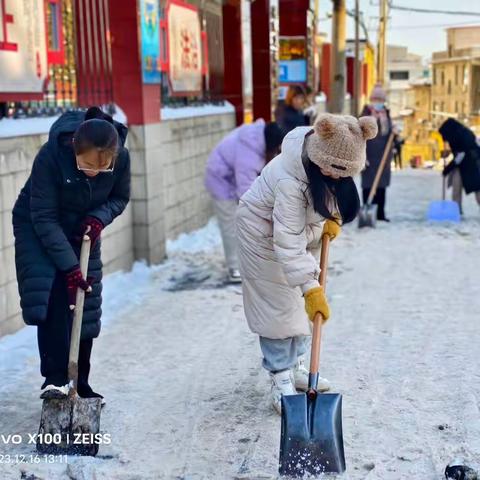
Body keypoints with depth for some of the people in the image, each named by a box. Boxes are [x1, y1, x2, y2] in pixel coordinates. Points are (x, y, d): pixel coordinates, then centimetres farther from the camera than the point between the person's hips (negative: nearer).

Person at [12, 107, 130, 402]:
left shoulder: (121, 158, -25)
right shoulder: (51, 155, -34)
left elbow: (120, 198, -4)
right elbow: (43, 217, -28)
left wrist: (99, 217, -25)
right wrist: (69, 267, -31)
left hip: (83, 230, 4)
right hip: (37, 227, -3)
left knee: (84, 306, 2)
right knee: (52, 294, -21)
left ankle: (79, 383, 15)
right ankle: (55, 378, -17)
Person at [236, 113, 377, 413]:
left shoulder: (331, 159, -19)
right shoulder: (289, 181, -41)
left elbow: (337, 191, 6)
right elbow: (288, 244, -42)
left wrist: (334, 218, -10)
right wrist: (310, 287, -45)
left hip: (304, 230, 8)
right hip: (266, 235, -8)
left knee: (300, 305, 13)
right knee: (278, 308, -7)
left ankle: (296, 367, 27)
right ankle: (281, 382, 1)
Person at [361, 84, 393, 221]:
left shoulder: (386, 115, 13)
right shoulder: (366, 115, -4)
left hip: (383, 157, 6)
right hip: (369, 157, -5)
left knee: (382, 185, 8)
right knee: (368, 185, -3)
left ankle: (381, 213, 14)